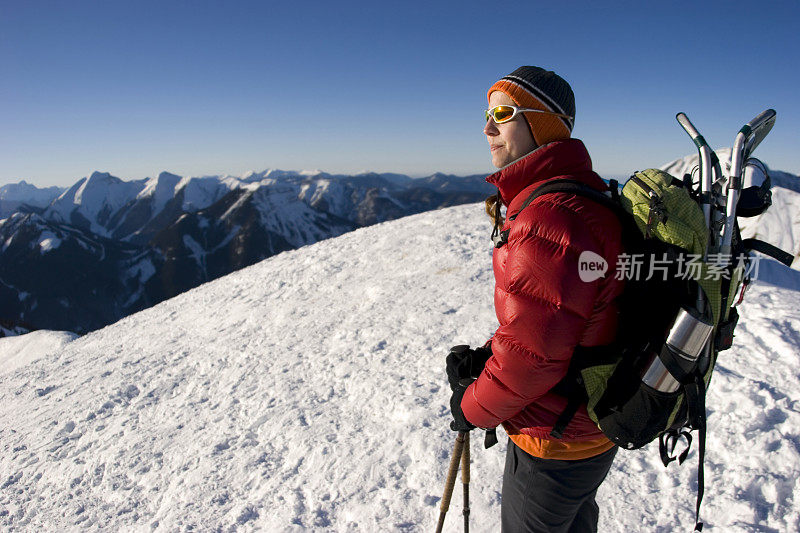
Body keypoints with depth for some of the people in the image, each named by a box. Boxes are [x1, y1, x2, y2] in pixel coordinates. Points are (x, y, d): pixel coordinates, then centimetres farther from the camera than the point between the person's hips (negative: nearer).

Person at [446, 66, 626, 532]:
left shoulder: (549, 218, -32)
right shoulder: (581, 197, 4)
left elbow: (532, 355, -30)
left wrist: (474, 407, -12)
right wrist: (485, 356, 1)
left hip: (556, 441, -9)